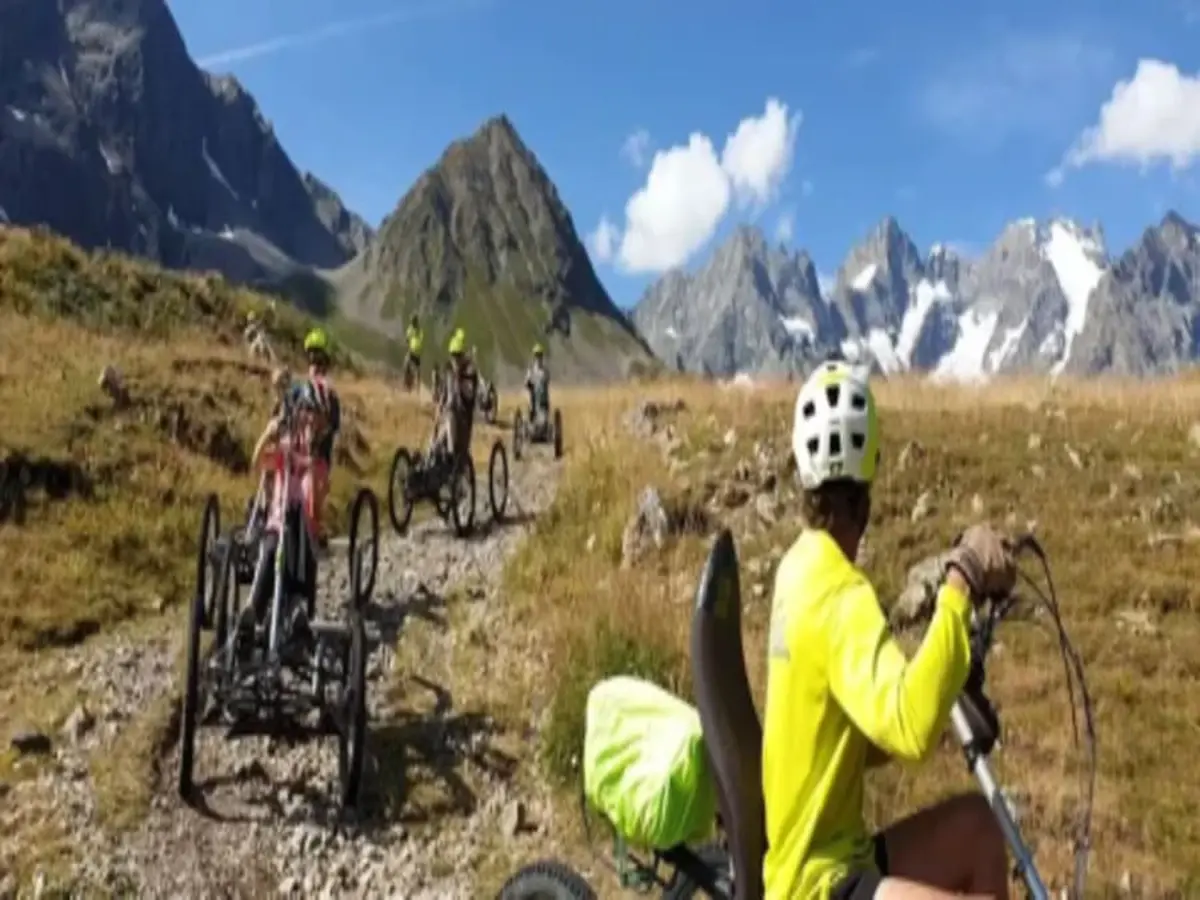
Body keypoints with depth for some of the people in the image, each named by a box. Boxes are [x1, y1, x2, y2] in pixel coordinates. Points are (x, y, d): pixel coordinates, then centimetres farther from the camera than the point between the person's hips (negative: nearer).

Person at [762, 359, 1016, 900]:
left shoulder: (799, 569, 8)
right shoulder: (839, 596, -21)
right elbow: (909, 727, -38)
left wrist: (941, 706, 5)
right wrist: (962, 584, -36)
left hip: (830, 854, 9)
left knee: (978, 826, 14)